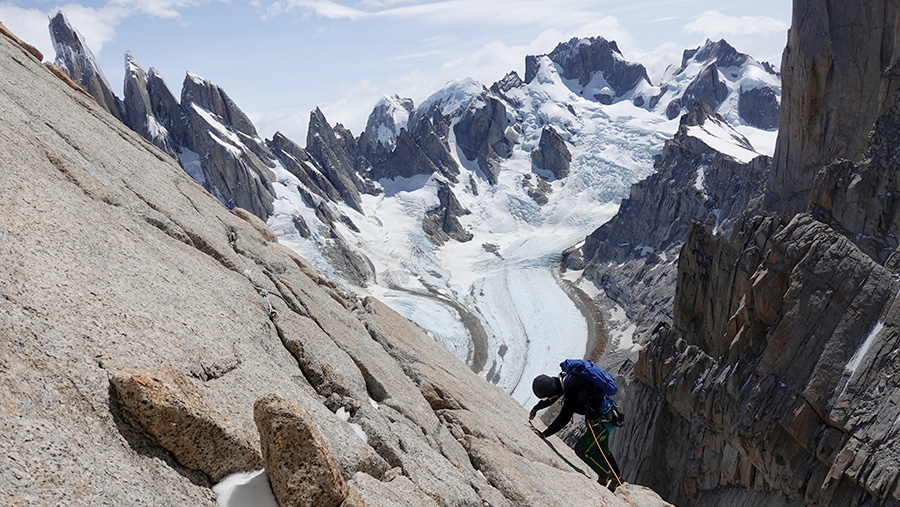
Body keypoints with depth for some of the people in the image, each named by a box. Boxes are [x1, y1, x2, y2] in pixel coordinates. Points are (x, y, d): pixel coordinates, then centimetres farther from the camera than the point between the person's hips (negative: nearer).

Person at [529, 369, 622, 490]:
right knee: (601, 450, 23)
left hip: (603, 421, -10)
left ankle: (609, 476, 8)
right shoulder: (563, 380, -3)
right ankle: (616, 477, 41)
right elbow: (550, 399, 18)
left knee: (582, 449, -6)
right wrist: (535, 409, 29)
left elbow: (564, 418, -30)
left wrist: (544, 434, -24)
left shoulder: (573, 388, -32)